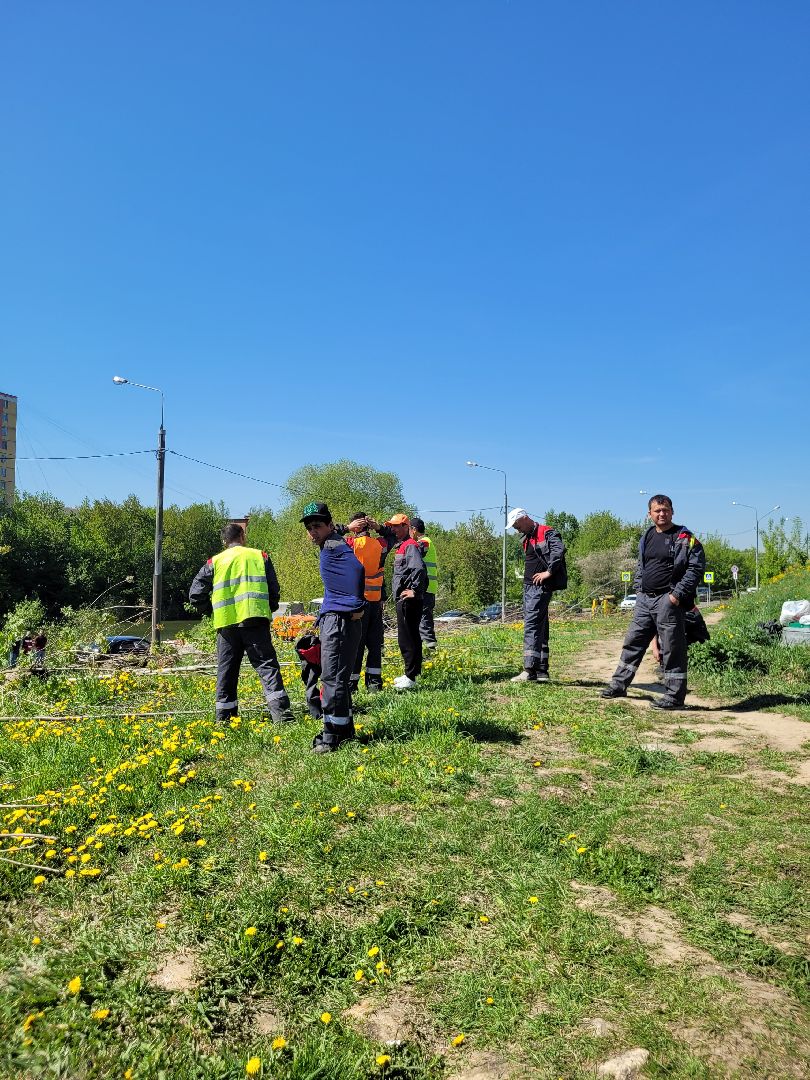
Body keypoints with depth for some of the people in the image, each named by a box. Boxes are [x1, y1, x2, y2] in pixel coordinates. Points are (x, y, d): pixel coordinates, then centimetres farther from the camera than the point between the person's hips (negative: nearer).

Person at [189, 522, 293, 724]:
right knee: (266, 664, -3)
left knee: (226, 669, 11)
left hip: (226, 622, 2)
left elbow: (195, 594, 9)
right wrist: (270, 608, 27)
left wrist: (210, 605, 26)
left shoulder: (215, 562, 12)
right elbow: (274, 590, 10)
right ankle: (280, 708, -14)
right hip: (254, 619, -1)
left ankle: (224, 715, 15)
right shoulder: (260, 556, 11)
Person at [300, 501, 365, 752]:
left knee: (333, 677, -8)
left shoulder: (334, 546, -13)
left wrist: (356, 607, -25)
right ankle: (345, 729, 25)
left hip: (340, 620, -11)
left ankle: (332, 736, -2)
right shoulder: (333, 545, 17)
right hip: (333, 620, 11)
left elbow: (357, 567, -30)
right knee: (338, 677, 16)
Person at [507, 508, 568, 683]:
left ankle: (530, 670, -18)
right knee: (539, 628, 10)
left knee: (532, 625, -16)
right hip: (529, 587, 10)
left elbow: (559, 550, -24)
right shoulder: (527, 539, 21)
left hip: (541, 586, -10)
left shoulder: (547, 533, -8)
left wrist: (549, 572, -22)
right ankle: (542, 671, 15)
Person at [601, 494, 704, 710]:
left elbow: (696, 567, -10)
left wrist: (678, 594, -16)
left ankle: (675, 696, 6)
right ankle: (619, 685, 22)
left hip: (668, 600, -7)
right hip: (644, 599, 7)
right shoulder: (647, 538, 16)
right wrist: (638, 589, 14)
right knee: (633, 642, 12)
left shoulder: (684, 538, -4)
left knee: (672, 649, -2)